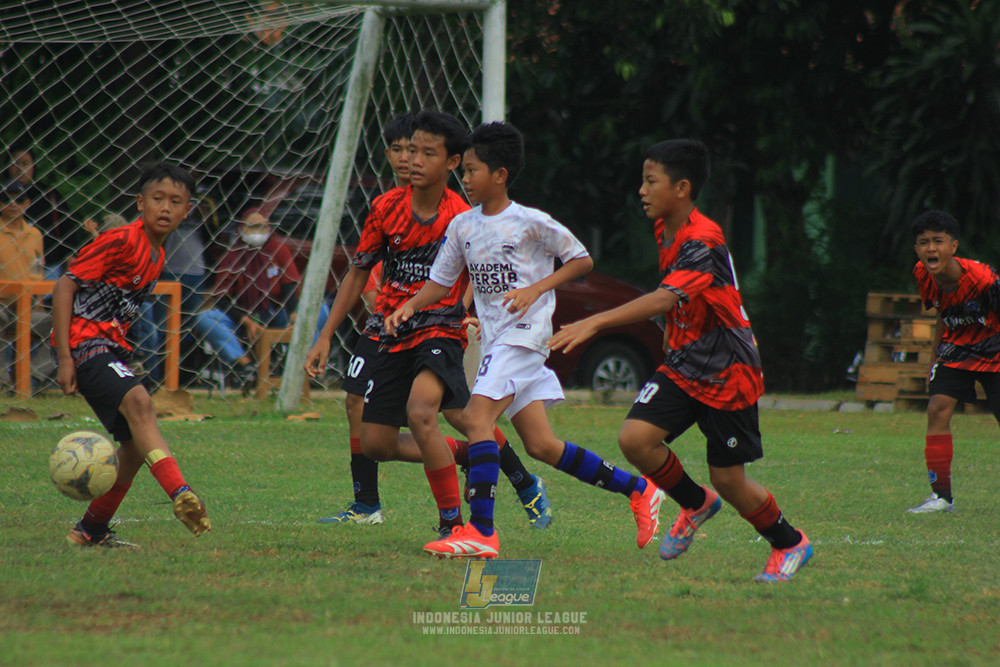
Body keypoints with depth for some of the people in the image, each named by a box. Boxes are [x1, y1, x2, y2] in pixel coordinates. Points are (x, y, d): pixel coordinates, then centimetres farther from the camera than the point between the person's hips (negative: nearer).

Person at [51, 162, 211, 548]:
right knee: (138, 402, -31)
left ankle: (92, 530, 19)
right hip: (83, 342, -10)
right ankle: (181, 496, -48)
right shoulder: (122, 242, -13)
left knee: (136, 443, 7)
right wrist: (64, 357, -20)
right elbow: (64, 287, -15)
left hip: (110, 345, 10)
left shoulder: (157, 255, 14)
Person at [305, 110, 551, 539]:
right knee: (376, 445, 2)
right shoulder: (387, 208, -2)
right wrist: (325, 337, 6)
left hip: (441, 331, -4)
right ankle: (463, 455, 26)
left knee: (420, 411, -30)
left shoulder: (463, 219, -9)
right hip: (393, 336, 4)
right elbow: (358, 274, 8)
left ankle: (451, 521, -18)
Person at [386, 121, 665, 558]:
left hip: (525, 332, -7)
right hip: (495, 338, 7)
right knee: (541, 445, 6)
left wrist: (536, 289, -14)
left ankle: (482, 531, -24)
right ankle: (638, 490, 19)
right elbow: (441, 281, 15)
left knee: (476, 417, -22)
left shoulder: (531, 223, -9)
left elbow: (582, 260, -2)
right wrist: (410, 306, -3)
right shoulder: (463, 226, 10)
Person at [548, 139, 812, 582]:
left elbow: (663, 300, -38)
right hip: (682, 367, 7)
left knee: (728, 479, 0)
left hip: (728, 374, -7)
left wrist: (593, 323, -46)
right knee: (634, 438, -13)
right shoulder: (666, 231, 3)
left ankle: (790, 544, 25)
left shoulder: (703, 244, -25)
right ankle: (696, 504, 12)